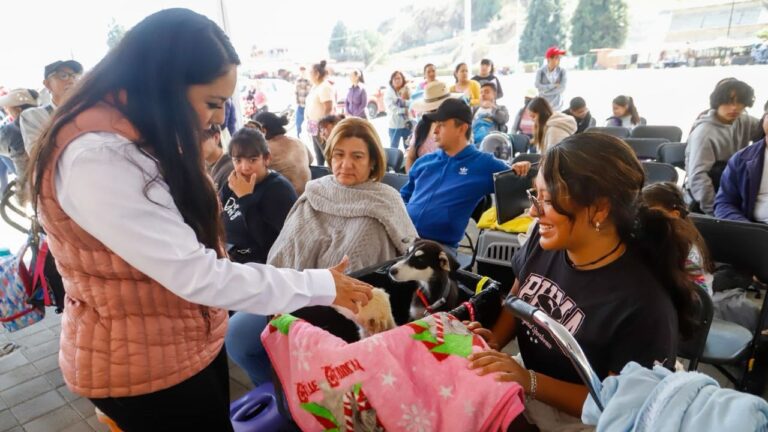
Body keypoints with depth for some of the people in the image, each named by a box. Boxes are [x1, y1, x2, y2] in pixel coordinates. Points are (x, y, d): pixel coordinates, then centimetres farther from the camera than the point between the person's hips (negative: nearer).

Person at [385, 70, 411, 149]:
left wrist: (404, 100, -19)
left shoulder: (407, 91, 5)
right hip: (395, 125, -2)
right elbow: (391, 108, -13)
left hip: (407, 124, 2)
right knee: (393, 147, 3)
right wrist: (404, 110, -16)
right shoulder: (388, 92, -1)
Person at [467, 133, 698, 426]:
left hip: (572, 419, -5)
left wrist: (530, 382, -29)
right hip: (522, 386, 6)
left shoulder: (643, 305, -27)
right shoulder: (544, 239, -9)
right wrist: (493, 342, -10)